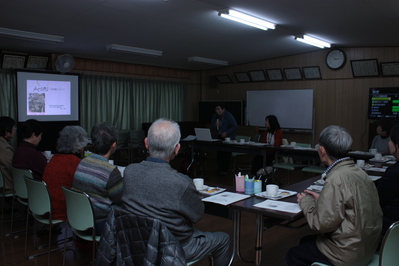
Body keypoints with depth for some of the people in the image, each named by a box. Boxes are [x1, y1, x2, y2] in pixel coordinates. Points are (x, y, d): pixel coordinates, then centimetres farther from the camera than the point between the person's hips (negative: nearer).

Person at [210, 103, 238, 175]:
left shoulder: (228, 116, -13)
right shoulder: (216, 115, 3)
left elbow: (235, 126, -14)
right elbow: (212, 127, 6)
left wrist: (226, 132, -21)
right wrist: (215, 125, -17)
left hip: (229, 137, -5)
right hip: (220, 137, 5)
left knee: (226, 154, -10)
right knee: (219, 154, -2)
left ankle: (225, 170, -3)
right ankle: (220, 169, 9)